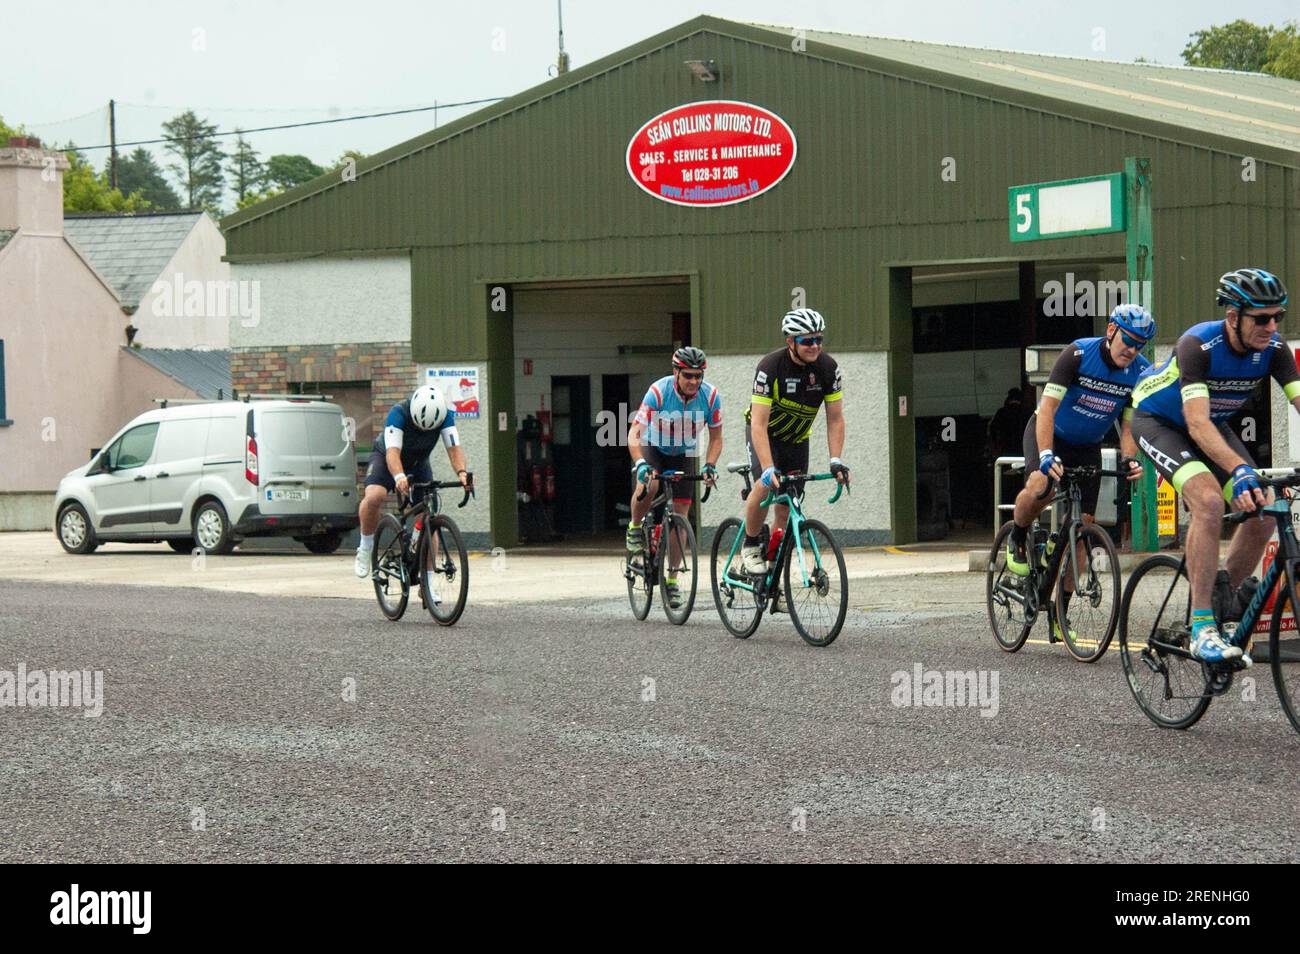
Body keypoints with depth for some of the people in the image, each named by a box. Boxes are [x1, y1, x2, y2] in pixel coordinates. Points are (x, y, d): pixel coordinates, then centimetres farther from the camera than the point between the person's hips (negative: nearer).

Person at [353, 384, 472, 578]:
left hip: (418, 462, 3)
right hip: (385, 458, -3)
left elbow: (454, 447, -32)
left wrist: (461, 472, -52)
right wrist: (399, 477, -63)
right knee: (374, 497, -35)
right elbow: (392, 451, -44)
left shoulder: (445, 415, -25)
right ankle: (365, 548, -11)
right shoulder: (398, 413, -35)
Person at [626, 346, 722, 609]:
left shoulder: (711, 396, -22)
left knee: (680, 516, -2)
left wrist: (710, 465, -25)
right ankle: (635, 529, -6)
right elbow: (634, 432, -33)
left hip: (683, 454, 3)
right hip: (652, 447, -3)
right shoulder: (658, 392, -30)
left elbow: (716, 437, -9)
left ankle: (672, 580, 8)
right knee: (648, 485, -35)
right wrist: (640, 464, -48)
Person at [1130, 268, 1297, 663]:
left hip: (1213, 426, 6)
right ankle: (1202, 628, -27)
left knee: (1262, 511, -11)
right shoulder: (1198, 345, -33)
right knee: (1209, 501, -30)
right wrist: (1240, 470, -56)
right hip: (1158, 420, -6)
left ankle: (1222, 605, 9)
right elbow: (1197, 424, -42)